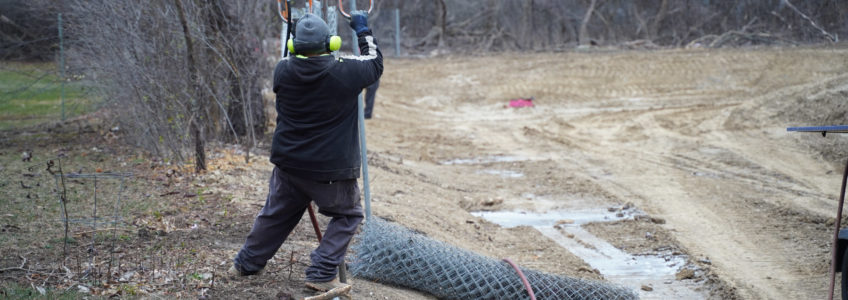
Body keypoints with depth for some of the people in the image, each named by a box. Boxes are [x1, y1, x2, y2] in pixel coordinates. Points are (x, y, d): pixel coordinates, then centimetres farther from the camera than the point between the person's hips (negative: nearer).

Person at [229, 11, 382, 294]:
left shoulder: (283, 71, -7)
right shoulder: (346, 71, -16)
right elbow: (375, 63, 5)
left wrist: (300, 43, 21)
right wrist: (363, 31, 16)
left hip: (288, 164, 4)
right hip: (332, 169, -4)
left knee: (276, 214, 23)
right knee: (347, 215, 15)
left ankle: (246, 264, 37)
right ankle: (322, 274, 5)